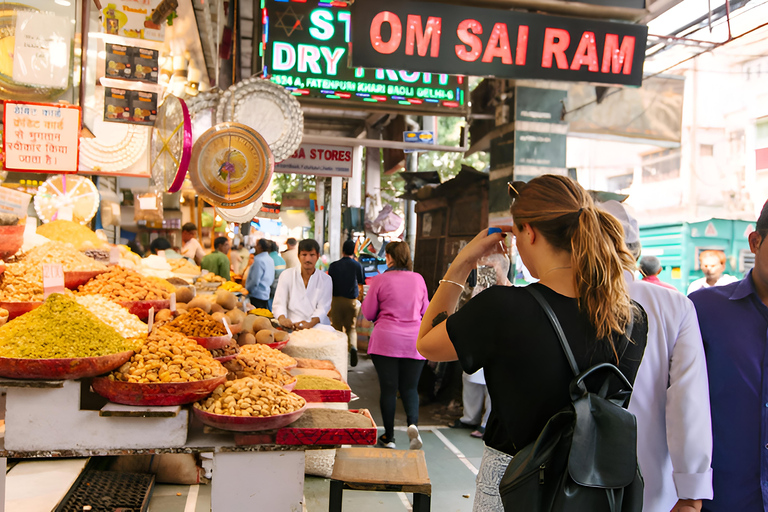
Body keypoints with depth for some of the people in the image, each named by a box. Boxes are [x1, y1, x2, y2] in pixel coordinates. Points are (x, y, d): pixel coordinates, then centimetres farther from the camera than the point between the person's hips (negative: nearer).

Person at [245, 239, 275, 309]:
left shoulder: (259, 260, -17)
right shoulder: (270, 260, 10)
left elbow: (255, 281, -18)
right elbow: (272, 279, 18)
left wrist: (246, 290, -5)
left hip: (256, 295, -9)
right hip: (266, 295, 9)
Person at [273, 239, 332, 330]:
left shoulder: (326, 280, 9)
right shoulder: (286, 275, 10)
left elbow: (323, 308, -1)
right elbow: (279, 303, 3)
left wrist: (310, 324, -23)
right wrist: (282, 318, -21)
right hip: (292, 325, 0)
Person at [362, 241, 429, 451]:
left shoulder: (380, 280, -6)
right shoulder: (418, 279, 2)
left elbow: (368, 313, 1)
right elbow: (425, 310, 13)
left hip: (386, 341, -2)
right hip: (414, 341, 2)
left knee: (388, 388, 6)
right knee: (410, 388, 11)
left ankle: (389, 436, 14)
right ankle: (413, 423, -13)